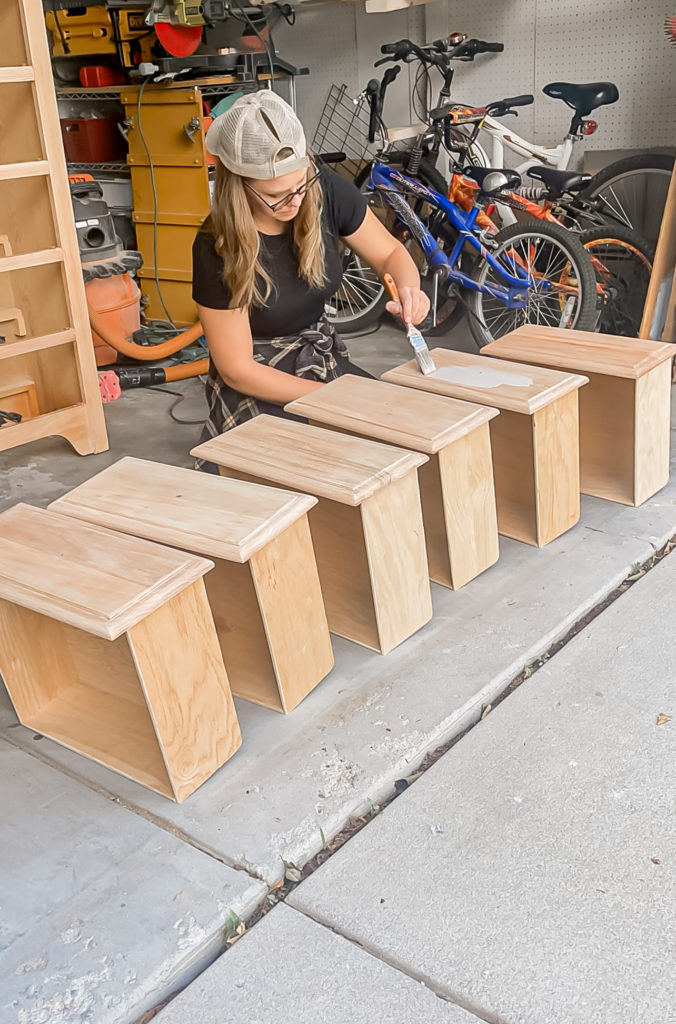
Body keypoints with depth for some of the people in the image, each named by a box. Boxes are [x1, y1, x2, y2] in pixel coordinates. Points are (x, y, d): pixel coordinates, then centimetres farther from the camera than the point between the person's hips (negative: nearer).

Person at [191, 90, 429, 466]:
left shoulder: (325, 188, -14)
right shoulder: (218, 248, -22)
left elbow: (391, 253, 2)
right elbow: (237, 369, -16)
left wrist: (409, 289, -22)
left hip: (322, 356, 4)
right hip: (256, 382, -4)